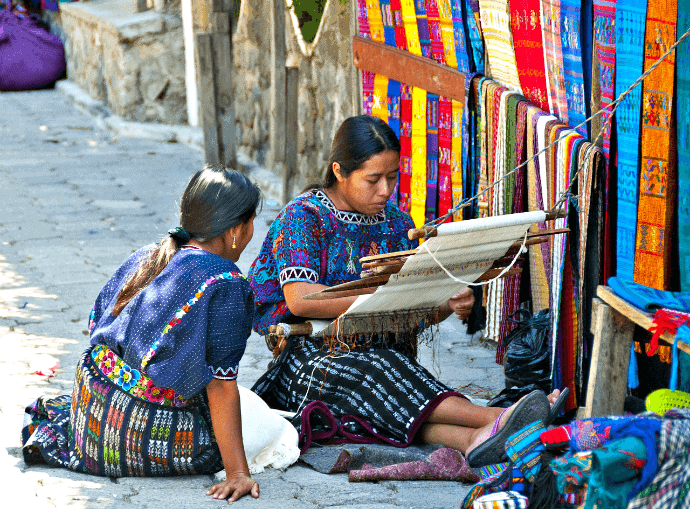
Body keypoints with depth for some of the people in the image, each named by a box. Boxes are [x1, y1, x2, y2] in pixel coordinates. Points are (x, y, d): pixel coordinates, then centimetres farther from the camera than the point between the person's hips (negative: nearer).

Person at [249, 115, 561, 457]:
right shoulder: (302, 218, -4)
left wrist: (447, 306, -14)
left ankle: (471, 437, -57)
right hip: (307, 356, -4)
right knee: (373, 373, -35)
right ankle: (493, 420, -46)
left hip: (382, 349, 4)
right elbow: (299, 300, -19)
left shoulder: (396, 223, 13)